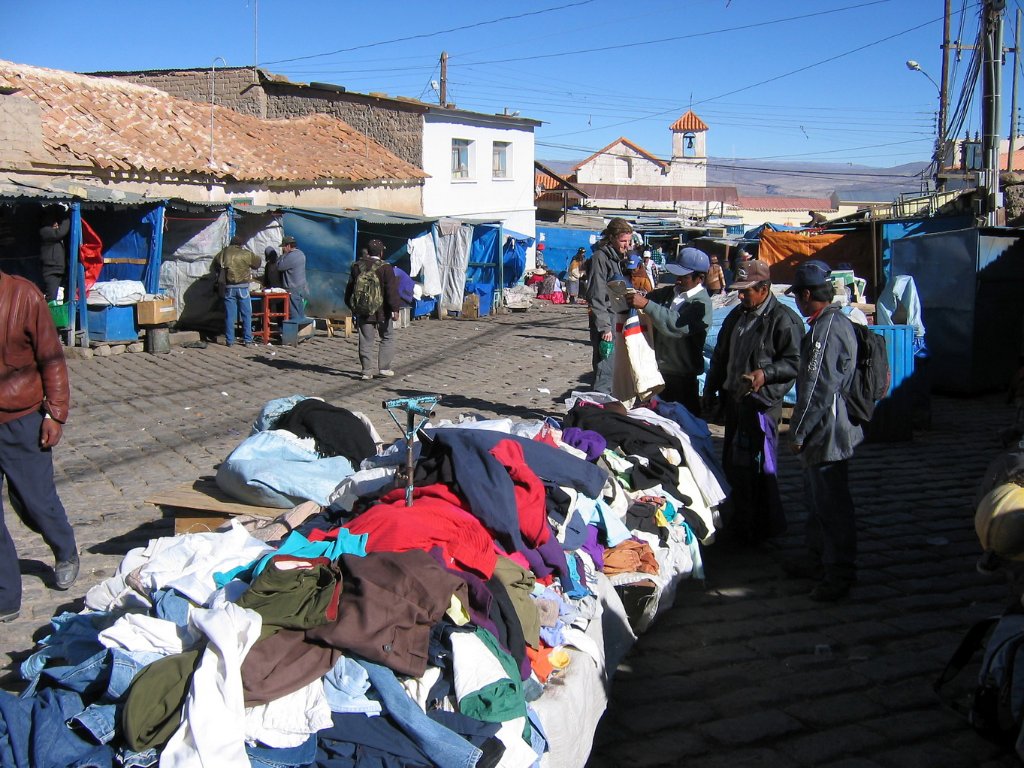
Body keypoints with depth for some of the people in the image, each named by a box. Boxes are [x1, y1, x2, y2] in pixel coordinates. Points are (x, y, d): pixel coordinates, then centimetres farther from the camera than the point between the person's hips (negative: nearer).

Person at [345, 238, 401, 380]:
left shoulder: (357, 266, 5)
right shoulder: (385, 267, -10)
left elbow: (350, 288, 14)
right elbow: (391, 290, -15)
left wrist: (351, 305, 24)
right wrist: (395, 308, -13)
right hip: (382, 311, -4)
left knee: (366, 341, 6)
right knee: (387, 338, 11)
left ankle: (367, 371, 5)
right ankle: (384, 367, 6)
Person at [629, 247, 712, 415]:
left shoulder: (701, 303, -15)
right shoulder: (669, 292, 8)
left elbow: (676, 326, -29)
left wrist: (646, 304, -31)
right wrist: (634, 297, -5)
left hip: (682, 377, -7)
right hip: (659, 370, 7)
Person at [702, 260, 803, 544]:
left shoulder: (784, 319, -12)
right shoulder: (737, 315, 13)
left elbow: (794, 363, -13)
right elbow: (720, 356, 19)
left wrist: (765, 374, -26)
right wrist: (710, 392, 17)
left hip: (762, 402, -8)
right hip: (735, 398, 8)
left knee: (756, 465, -3)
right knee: (732, 464, 15)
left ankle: (764, 527, 13)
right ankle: (740, 523, 31)